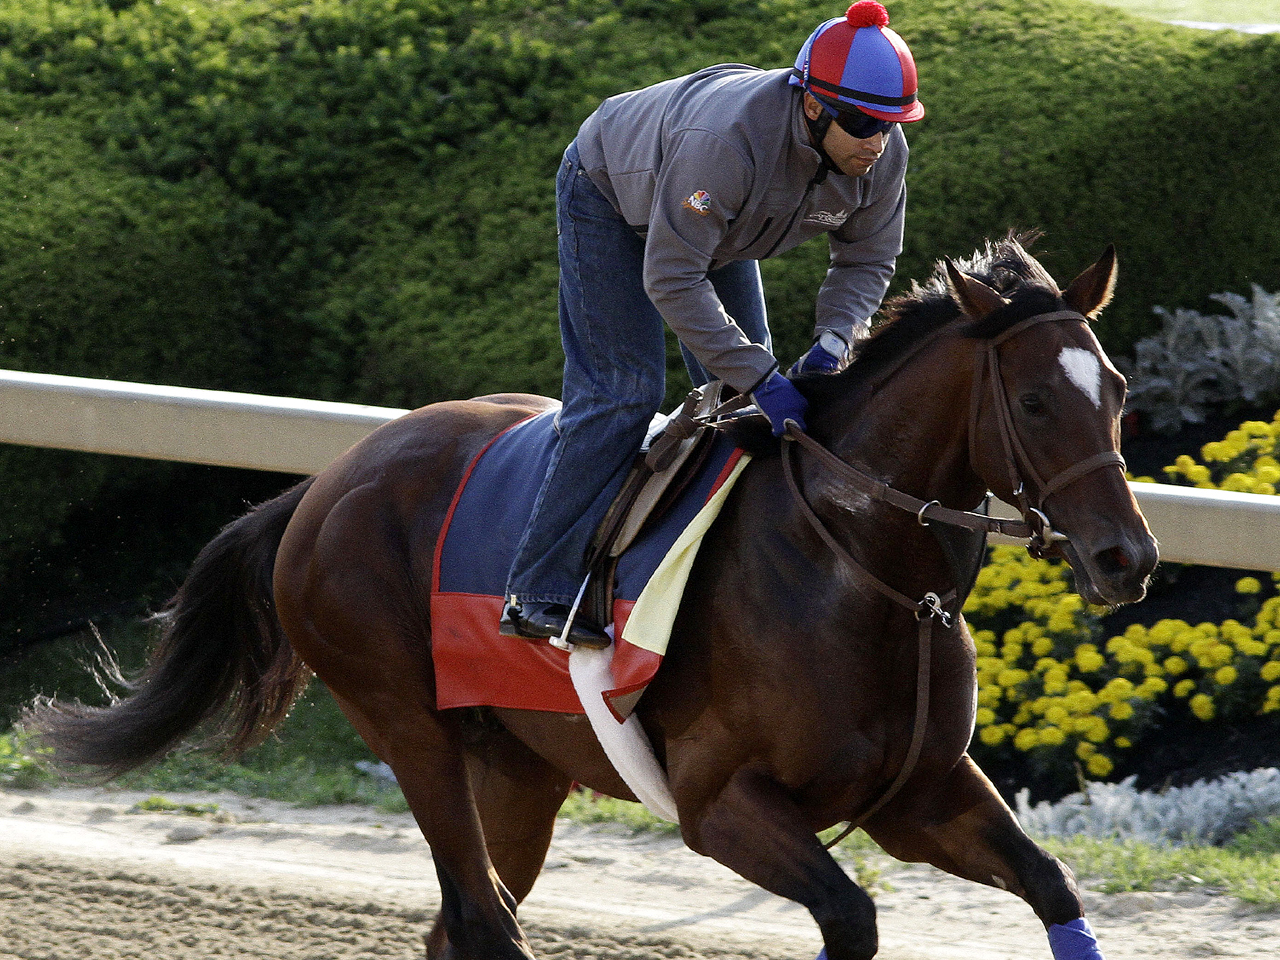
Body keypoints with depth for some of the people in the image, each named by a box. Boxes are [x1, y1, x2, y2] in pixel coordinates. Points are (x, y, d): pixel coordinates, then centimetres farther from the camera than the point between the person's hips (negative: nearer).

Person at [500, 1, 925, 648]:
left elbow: (867, 260, -9)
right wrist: (758, 379, -43)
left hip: (720, 228, 7)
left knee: (746, 387, 4)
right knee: (623, 391, -16)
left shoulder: (883, 157, -25)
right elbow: (671, 280, -42)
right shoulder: (725, 140, -46)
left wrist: (832, 339, -29)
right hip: (611, 198, -7)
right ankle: (539, 594, -17)